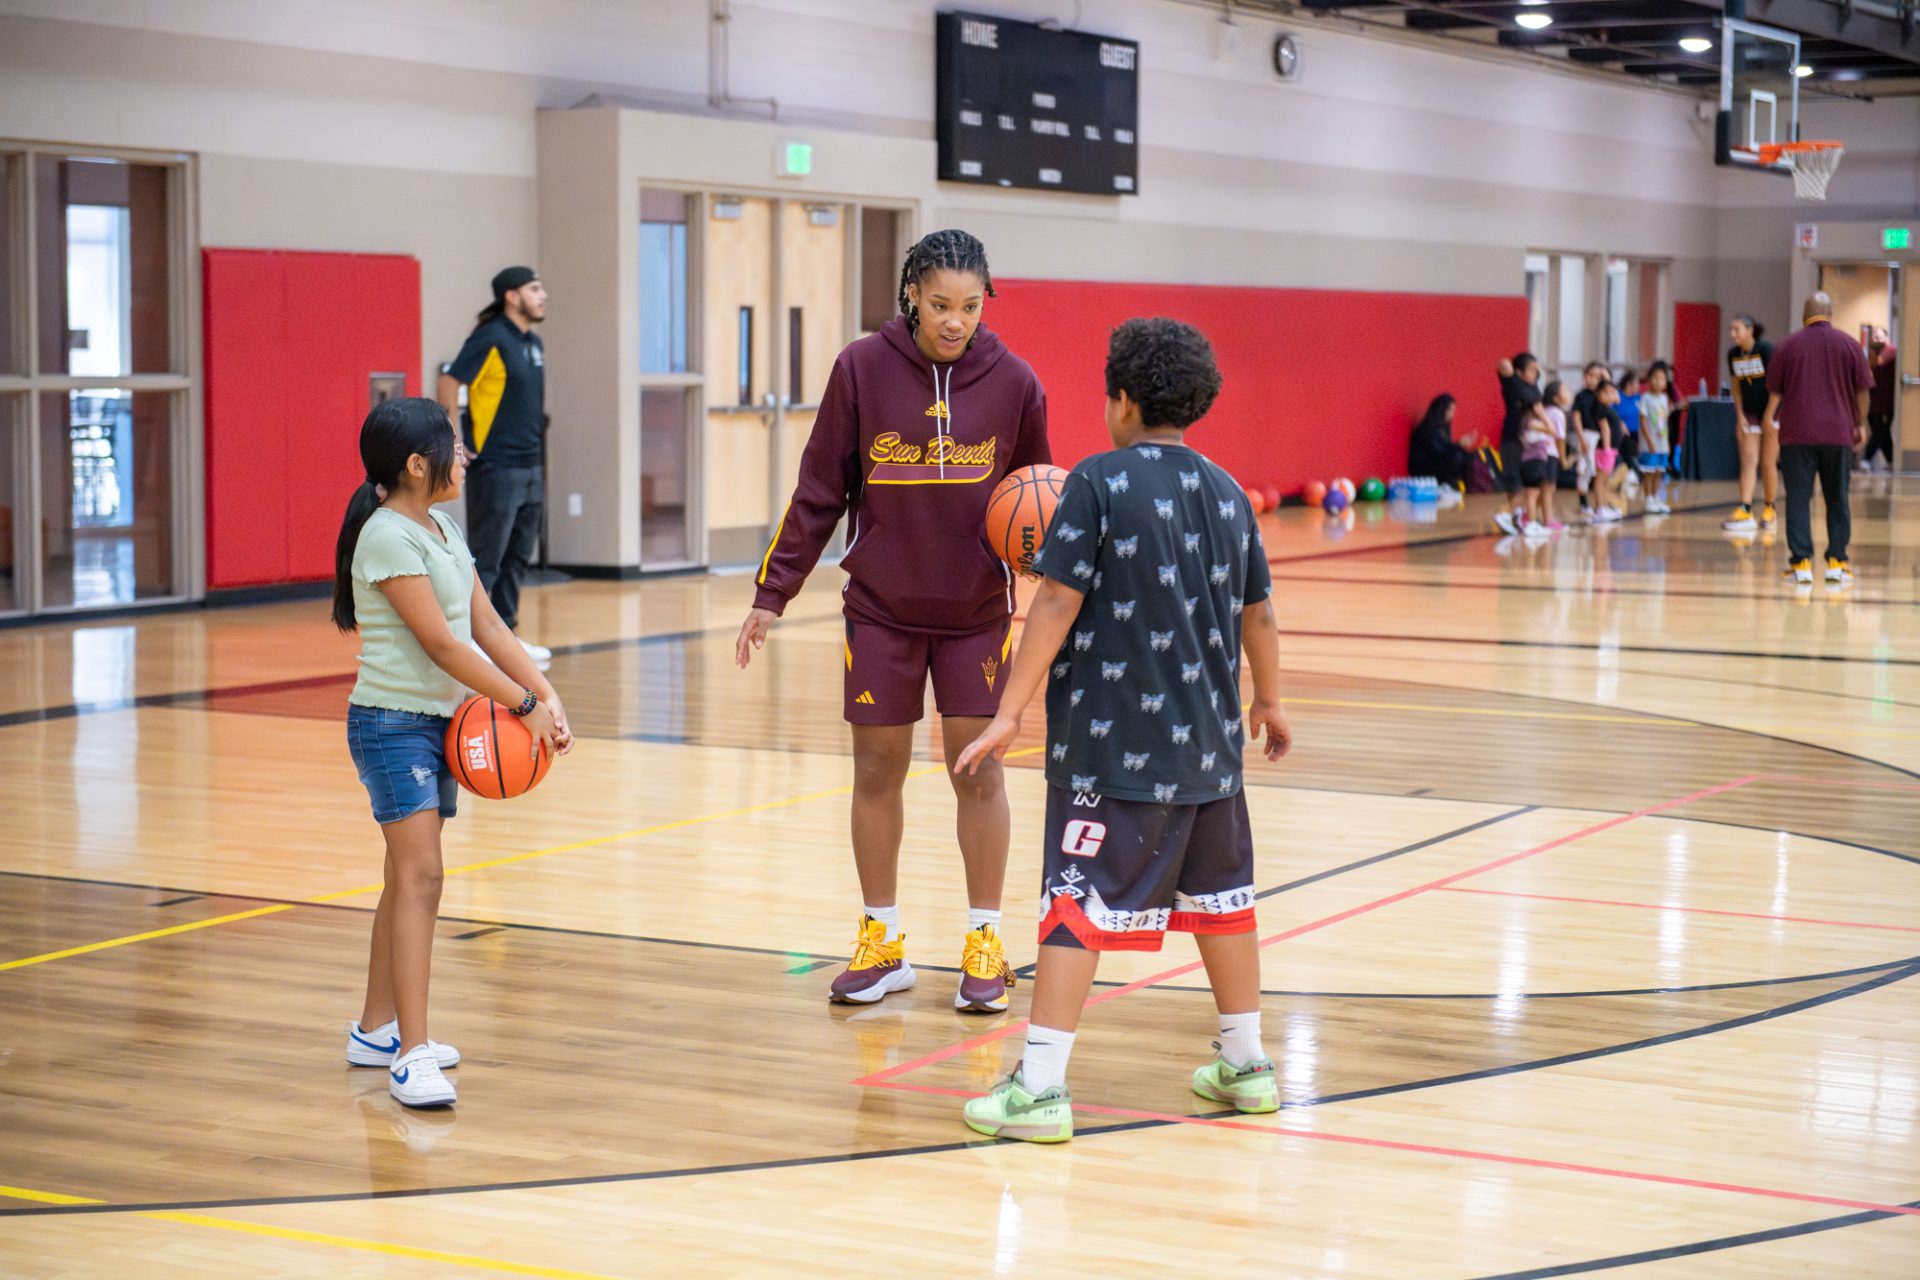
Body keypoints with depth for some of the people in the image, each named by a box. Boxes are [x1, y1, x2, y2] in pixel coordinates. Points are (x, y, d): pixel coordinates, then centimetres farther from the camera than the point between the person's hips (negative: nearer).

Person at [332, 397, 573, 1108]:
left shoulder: (446, 534, 13)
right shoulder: (387, 536, -16)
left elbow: (487, 628, 10)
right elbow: (439, 642, -19)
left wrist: (548, 696, -1)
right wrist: (522, 704, -16)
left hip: (441, 722, 9)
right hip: (392, 722, -9)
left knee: (408, 878, 15)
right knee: (420, 874, -16)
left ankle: (376, 1029, 26)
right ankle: (411, 1055, -18)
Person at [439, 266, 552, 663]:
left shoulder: (533, 342, 12)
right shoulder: (491, 339, -13)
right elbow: (449, 382, -16)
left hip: (530, 464, 8)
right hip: (496, 466, -8)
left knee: (518, 556, 12)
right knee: (487, 558, -6)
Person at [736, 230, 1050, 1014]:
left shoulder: (1011, 382, -6)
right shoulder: (863, 369, -8)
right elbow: (818, 492, -3)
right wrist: (772, 593, -4)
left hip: (977, 610, 0)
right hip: (881, 607, 0)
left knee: (977, 766, 2)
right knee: (877, 768, 6)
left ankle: (984, 942, 15)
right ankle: (882, 943, 19)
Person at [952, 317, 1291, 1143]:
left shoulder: (1101, 483, -10)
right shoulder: (1225, 493, 8)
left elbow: (1057, 602, -14)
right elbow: (1258, 613, 16)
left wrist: (1010, 713, -11)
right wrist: (1267, 702, 32)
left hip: (1113, 748, -6)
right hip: (1208, 742, 6)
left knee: (1077, 904, -5)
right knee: (1220, 894, 18)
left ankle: (1041, 1085, -8)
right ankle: (1246, 1065, 29)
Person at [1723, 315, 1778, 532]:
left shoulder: (1765, 349, -15)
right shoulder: (1733, 354, 1)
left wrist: (1770, 415, -18)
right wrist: (1740, 416, 2)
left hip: (1772, 411, -4)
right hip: (1749, 412, 4)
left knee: (1767, 462, 1)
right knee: (1748, 460, -7)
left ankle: (1769, 510, 14)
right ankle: (1745, 511, -16)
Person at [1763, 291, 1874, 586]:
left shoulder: (1787, 345, 1)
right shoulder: (1848, 344, 2)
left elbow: (1775, 389, 5)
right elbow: (1862, 390, 3)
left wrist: (1769, 417, 23)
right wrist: (1861, 425, 16)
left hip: (1797, 433, -1)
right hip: (1838, 434, 1)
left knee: (1798, 498, 2)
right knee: (1837, 500, 10)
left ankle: (1801, 562, -4)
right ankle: (1837, 562, 7)